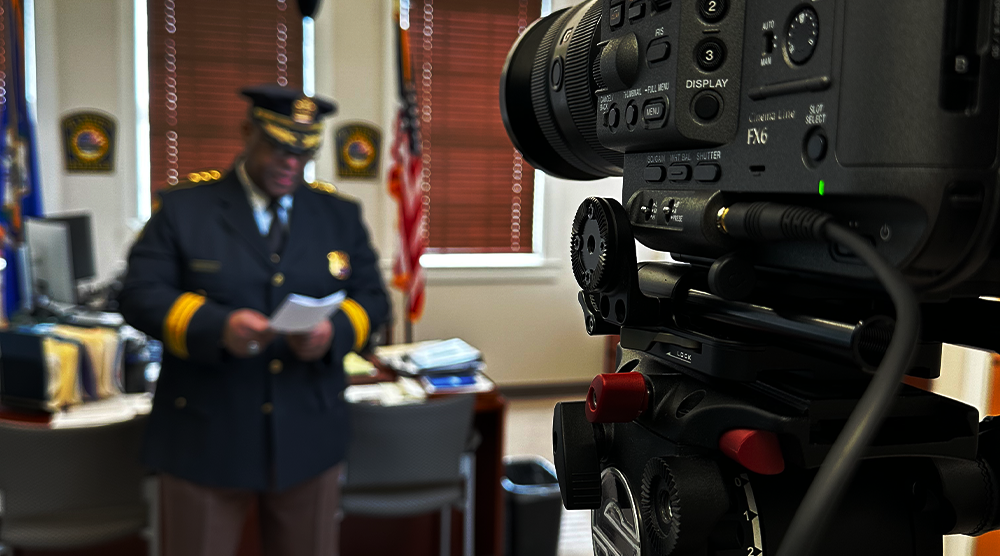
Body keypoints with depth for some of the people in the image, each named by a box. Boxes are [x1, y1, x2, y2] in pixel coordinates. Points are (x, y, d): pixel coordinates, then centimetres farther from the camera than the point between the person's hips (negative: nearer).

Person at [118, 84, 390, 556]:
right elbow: (141, 294, -7)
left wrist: (335, 331, -17)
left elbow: (371, 297, 6)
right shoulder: (183, 205, -1)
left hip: (308, 438, 3)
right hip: (205, 438, -2)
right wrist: (216, 326, -25)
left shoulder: (340, 214, 7)